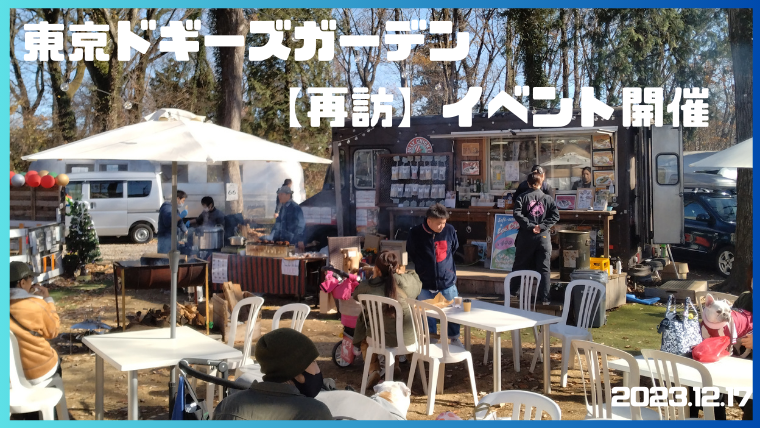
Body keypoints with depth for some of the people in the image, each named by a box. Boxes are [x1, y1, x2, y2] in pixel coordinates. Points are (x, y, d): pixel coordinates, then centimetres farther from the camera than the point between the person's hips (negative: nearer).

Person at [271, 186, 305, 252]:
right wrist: (274, 238, 17)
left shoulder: (295, 208, -10)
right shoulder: (282, 208, 16)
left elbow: (301, 225, -13)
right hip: (282, 241, 8)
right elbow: (278, 224, 22)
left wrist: (300, 240, -19)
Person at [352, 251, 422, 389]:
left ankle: (374, 370, 19)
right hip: (406, 338, 2)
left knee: (363, 336, 35)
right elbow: (418, 283, 14)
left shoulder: (367, 285, -12)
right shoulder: (405, 280, -11)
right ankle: (394, 365, 46)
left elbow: (355, 296, 11)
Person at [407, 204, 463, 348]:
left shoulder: (450, 230, -9)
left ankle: (454, 339, 34)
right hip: (425, 285, -1)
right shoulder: (415, 234, -14)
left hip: (448, 283, 1)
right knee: (428, 315, 11)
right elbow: (411, 255, 5)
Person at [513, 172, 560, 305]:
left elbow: (517, 214, -13)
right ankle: (544, 298, 0)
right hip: (543, 237, 0)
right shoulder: (548, 198, 3)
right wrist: (542, 226, -10)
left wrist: (529, 225, -13)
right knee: (544, 268, 3)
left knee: (520, 265, 12)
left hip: (526, 236, 0)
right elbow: (555, 215, -6)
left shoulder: (523, 197, 1)